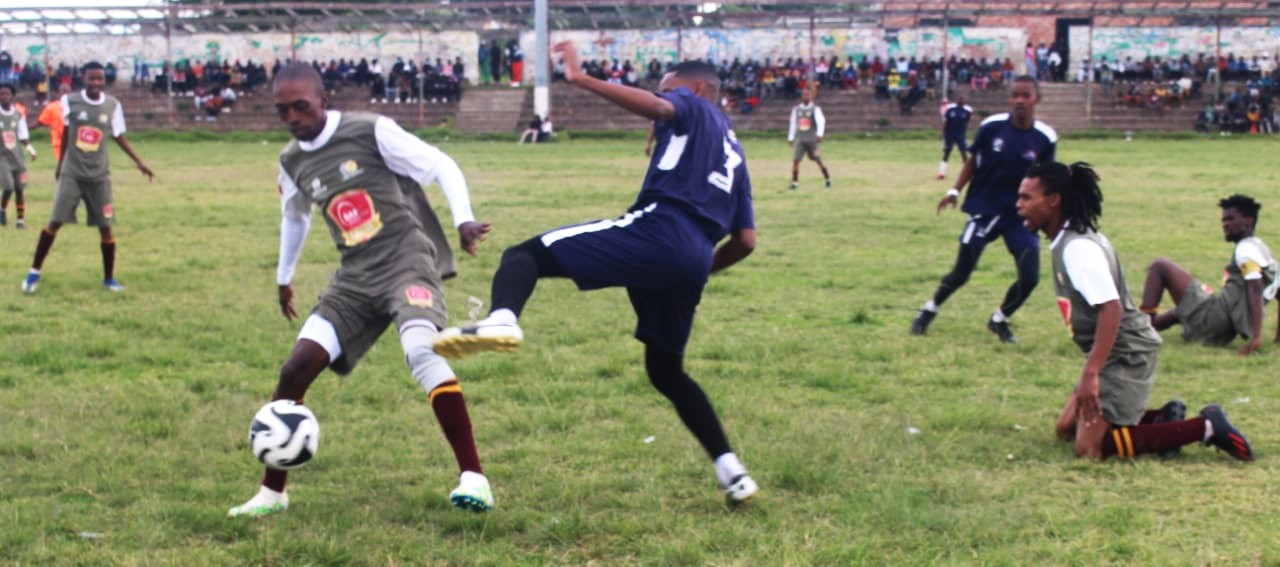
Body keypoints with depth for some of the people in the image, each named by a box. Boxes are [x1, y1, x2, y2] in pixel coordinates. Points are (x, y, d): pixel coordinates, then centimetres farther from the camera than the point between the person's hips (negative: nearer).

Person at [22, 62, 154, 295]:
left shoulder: (113, 105, -3)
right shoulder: (70, 101, -6)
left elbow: (119, 137, 7)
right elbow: (65, 133, 9)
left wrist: (138, 162, -1)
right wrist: (60, 164, 17)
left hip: (99, 175, 1)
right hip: (72, 173, -1)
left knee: (105, 227, 1)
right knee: (55, 222, -7)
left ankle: (109, 279, 14)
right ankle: (34, 272, 5)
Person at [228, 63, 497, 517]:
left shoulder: (372, 132, -8)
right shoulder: (292, 162, 10)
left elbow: (442, 166, -6)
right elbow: (295, 216, 31)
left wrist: (464, 220, -20)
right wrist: (284, 276, 38)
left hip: (407, 259, -6)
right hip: (356, 277, 6)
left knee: (420, 349, -32)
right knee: (296, 367, -7)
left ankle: (473, 478, -27)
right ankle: (272, 492, 9)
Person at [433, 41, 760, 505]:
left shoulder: (694, 110, 15)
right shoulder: (734, 154, 35)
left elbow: (656, 107, -12)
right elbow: (745, 241, 29)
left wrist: (582, 80, -14)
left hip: (656, 232, -8)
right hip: (692, 262, 8)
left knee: (525, 254, -9)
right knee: (666, 371, 25)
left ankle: (502, 319, -43)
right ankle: (730, 471, 19)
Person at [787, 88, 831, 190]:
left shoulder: (815, 109, -2)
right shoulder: (796, 109, 11)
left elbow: (821, 121, -15)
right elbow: (793, 124, 19)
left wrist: (819, 134, -30)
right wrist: (790, 138, 20)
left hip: (812, 139, -3)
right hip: (800, 139, 3)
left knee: (818, 160, -1)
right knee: (795, 160, -8)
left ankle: (828, 180, 14)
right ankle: (795, 182, -2)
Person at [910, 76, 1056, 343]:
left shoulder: (1045, 138, -9)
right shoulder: (992, 126, -12)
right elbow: (973, 161, 3)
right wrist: (955, 191, -4)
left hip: (1020, 214, 1)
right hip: (985, 209, -1)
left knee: (1029, 278, -7)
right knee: (961, 273, 0)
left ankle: (1000, 319, 21)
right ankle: (928, 310, 27)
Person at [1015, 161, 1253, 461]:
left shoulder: (1077, 247, -21)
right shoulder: (1066, 241, 9)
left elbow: (1111, 308, -30)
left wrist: (1090, 374, -34)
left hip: (1126, 355, -10)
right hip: (1119, 355, 10)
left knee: (1090, 448, -13)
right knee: (1066, 429, 15)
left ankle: (1205, 428, -10)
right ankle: (1164, 418, 13)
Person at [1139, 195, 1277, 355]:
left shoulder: (1246, 248, -9)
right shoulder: (1262, 249, 19)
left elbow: (1255, 291, -22)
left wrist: (1256, 336, -30)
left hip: (1214, 317, -10)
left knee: (1160, 266, -3)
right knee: (1176, 313, 40)